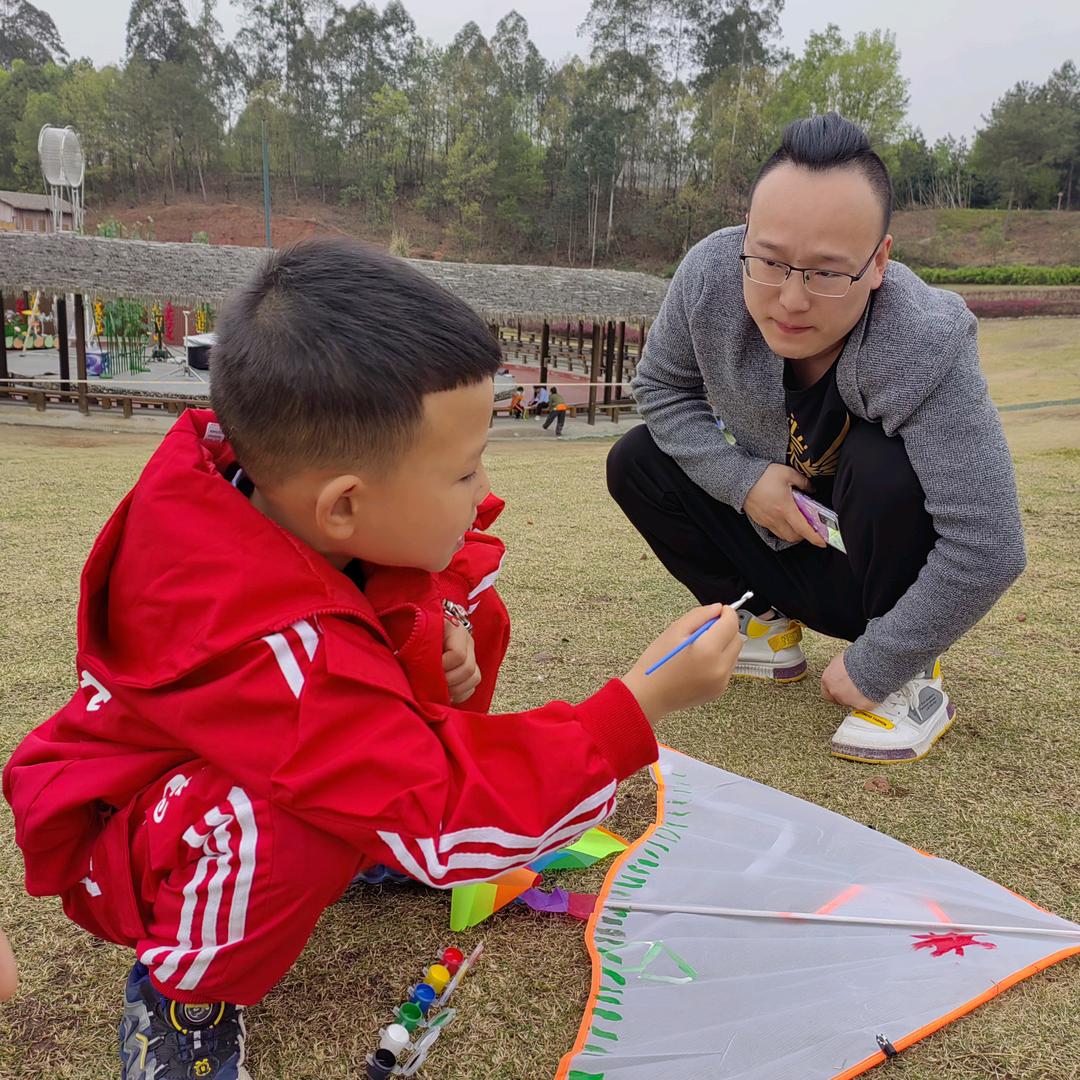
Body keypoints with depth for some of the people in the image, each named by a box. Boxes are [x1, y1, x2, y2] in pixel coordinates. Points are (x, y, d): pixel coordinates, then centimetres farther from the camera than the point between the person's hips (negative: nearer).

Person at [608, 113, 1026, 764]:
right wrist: (743, 479, -22)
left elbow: (988, 552, -34)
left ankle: (913, 681, -10)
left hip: (887, 565, -4)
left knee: (884, 471, -34)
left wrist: (870, 672, -24)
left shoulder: (927, 347, -35)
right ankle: (767, 627, 8)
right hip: (780, 536, 4)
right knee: (636, 461, -8)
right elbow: (662, 388, -6)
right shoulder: (711, 275, -24)